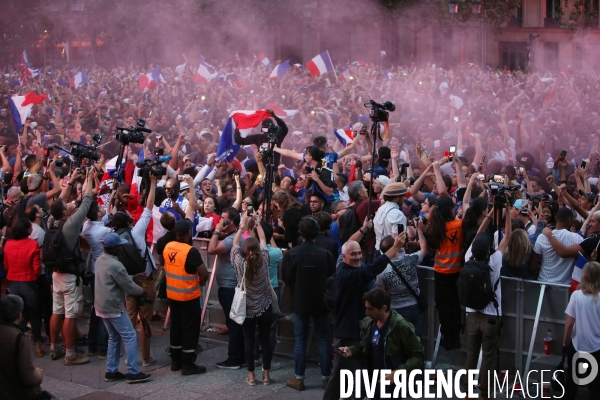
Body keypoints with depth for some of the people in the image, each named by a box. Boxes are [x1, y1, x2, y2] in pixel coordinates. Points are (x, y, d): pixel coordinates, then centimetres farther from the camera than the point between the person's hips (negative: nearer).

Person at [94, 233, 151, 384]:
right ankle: (133, 373, -3)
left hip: (101, 306, 9)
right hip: (114, 307, -9)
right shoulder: (115, 266, -22)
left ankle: (111, 371, 17)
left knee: (114, 337, 17)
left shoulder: (100, 260, 6)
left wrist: (133, 277, 19)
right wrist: (142, 290, 3)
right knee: (129, 337, -3)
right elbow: (129, 287, -15)